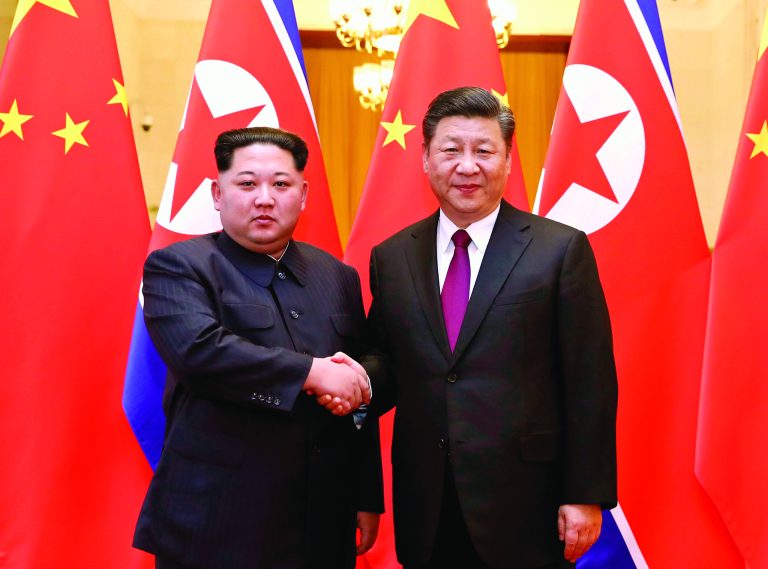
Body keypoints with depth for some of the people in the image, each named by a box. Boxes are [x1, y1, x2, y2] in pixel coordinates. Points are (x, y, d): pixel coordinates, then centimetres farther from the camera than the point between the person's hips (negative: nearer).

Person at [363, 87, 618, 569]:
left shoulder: (561, 249, -5)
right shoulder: (391, 258, 5)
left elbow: (590, 384, -5)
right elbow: (388, 369, 10)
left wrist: (587, 496, -7)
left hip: (525, 507, -3)